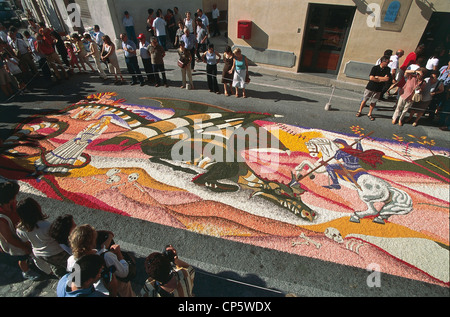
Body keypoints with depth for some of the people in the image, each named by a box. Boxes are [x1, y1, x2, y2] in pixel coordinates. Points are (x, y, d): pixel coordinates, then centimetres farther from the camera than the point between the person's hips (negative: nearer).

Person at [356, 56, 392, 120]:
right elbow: (371, 78, -18)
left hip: (378, 89, 2)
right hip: (370, 87, -2)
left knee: (373, 102, 8)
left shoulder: (387, 69, 0)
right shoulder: (375, 68, -7)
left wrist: (377, 77, -13)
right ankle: (360, 111, 24)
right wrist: (381, 79, -13)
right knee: (364, 100, 7)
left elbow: (387, 79, -12)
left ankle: (369, 114, 20)